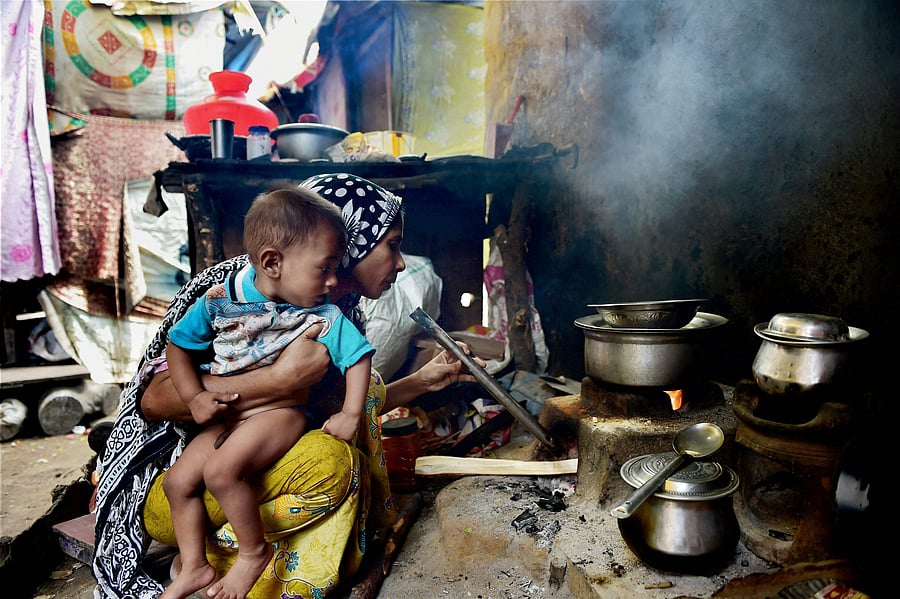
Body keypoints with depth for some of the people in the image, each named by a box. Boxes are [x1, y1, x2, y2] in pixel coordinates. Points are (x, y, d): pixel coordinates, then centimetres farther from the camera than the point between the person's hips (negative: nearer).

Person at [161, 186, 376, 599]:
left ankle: (254, 550, -2)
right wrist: (194, 396, -6)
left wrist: (351, 414, -15)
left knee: (221, 471, -25)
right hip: (229, 417, 5)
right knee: (178, 481, 4)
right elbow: (178, 344, 4)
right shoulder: (221, 300, -8)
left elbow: (358, 355, -8)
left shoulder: (323, 317, -13)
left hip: (281, 413, -5)